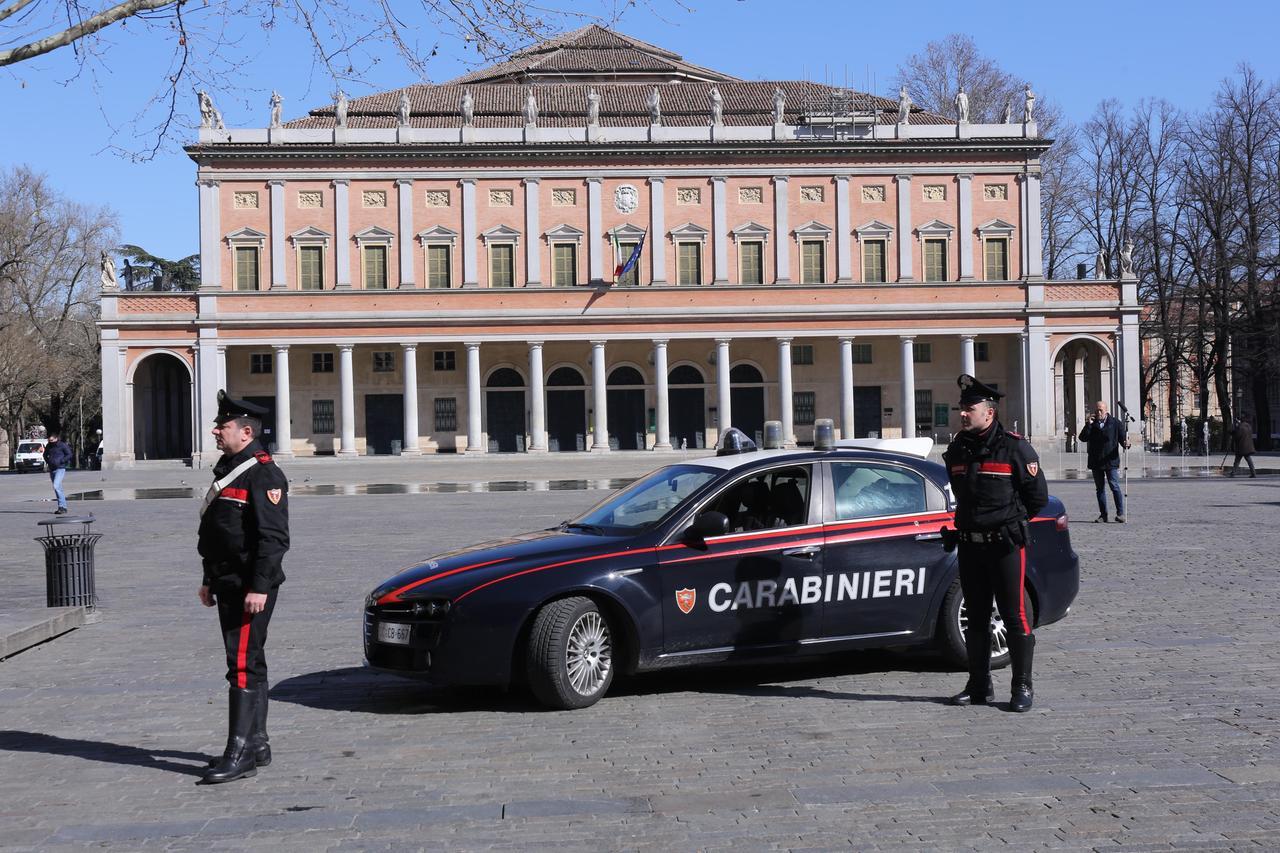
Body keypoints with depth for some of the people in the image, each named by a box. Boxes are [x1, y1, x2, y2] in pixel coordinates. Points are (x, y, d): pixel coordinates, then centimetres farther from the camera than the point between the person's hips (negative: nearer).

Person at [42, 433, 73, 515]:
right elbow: (45, 455, 24)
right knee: (58, 488, 10)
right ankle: (63, 507, 17)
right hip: (52, 469, 7)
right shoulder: (48, 446, 9)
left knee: (56, 486, -21)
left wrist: (60, 461, -14)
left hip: (60, 469, -7)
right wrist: (47, 462, 7)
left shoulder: (62, 445, -8)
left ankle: (62, 507, -20)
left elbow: (69, 454, -5)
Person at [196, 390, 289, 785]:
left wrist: (259, 587, -23)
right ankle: (256, 743, 23)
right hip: (228, 585, 10)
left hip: (252, 588, -10)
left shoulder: (264, 474, -14)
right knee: (247, 663, 15)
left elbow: (273, 537, -20)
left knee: (243, 664, -10)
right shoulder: (228, 469, 16)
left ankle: (240, 753, -8)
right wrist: (209, 580, 21)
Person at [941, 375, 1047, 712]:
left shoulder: (1014, 447, -7)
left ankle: (1022, 687, 6)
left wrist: (1010, 522, 8)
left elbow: (1038, 496, -1)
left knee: (1015, 617, -3)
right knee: (976, 618, 11)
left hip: (1005, 545, -6)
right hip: (970, 545, 6)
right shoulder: (956, 450, 9)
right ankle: (979, 686, 20)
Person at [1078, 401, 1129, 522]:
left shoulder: (1115, 424, 4)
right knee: (1100, 489, 7)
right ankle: (1103, 515, 12)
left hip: (1110, 461, -3)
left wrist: (1126, 444, -20)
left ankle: (1120, 513, -2)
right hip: (1096, 462, 3)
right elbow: (1083, 438, -1)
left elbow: (1122, 438, 3)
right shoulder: (1091, 424, 10)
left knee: (1115, 487, -9)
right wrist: (1088, 424, -12)